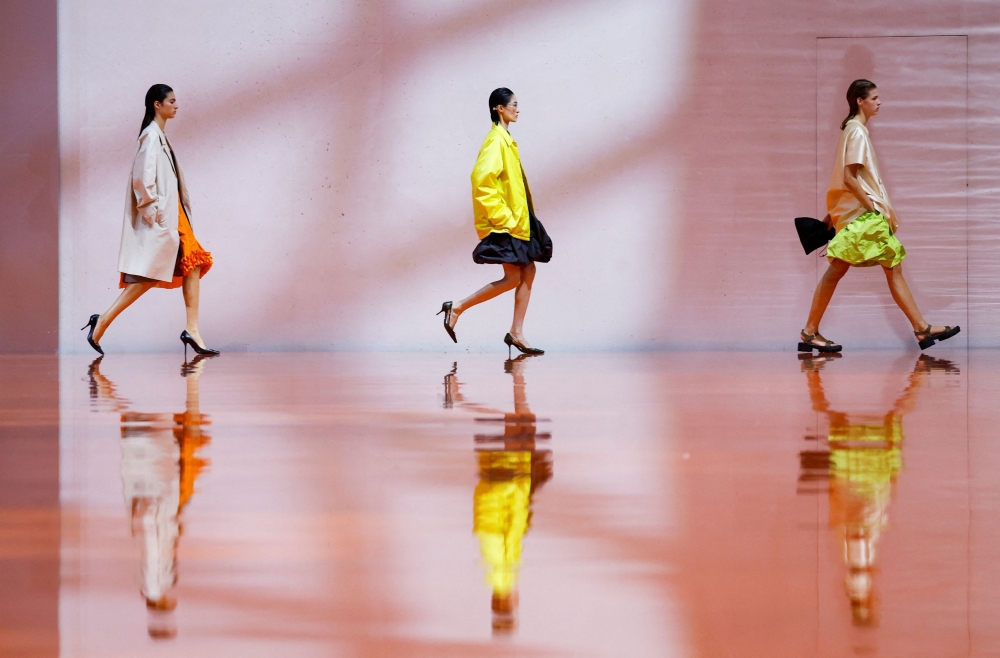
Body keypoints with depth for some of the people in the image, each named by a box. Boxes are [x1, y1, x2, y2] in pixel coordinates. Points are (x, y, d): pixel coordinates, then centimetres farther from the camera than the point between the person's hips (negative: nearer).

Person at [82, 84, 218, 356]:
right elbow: (143, 176, -19)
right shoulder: (151, 135, -10)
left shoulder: (161, 136, 18)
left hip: (172, 215, 10)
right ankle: (103, 321, -7)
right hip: (159, 218, -10)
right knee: (150, 275, -11)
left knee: (193, 264, 3)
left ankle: (192, 331, 0)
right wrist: (151, 208, -20)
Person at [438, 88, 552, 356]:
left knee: (528, 272, 7)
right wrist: (503, 217, -22)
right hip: (503, 223, -10)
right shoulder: (496, 141, -14)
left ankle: (516, 332, 9)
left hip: (515, 220, 10)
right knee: (512, 278, -10)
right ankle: (456, 308, -3)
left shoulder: (505, 140, 15)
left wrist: (515, 216, 16)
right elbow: (481, 180, -24)